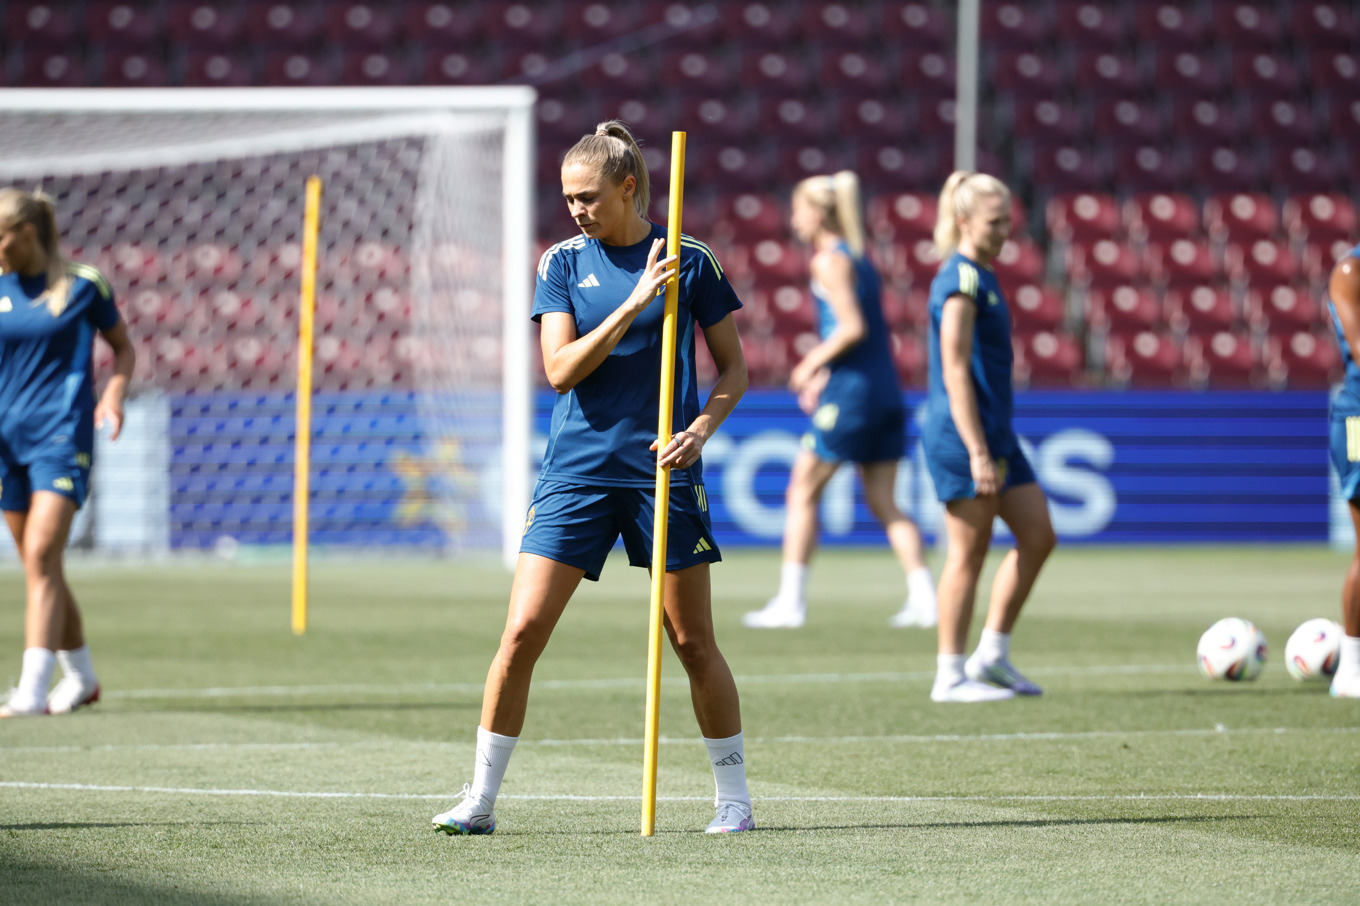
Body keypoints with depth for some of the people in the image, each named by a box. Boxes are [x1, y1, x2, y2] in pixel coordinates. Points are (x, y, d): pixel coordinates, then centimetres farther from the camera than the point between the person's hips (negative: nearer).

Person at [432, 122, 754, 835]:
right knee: (522, 630, -7)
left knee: (693, 642, 2)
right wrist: (632, 305, -16)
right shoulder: (563, 263, 4)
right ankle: (480, 798, 1)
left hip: (663, 471, -1)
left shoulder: (689, 261, 2)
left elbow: (734, 367, 7)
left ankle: (733, 796, 16)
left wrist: (702, 426, -11)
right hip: (576, 472, 1)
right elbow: (559, 370, -7)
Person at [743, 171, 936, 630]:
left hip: (851, 390, -8)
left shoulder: (829, 261, -9)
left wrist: (813, 364, -7)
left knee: (803, 491, 2)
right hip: (886, 392, 8)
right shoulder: (858, 258, 17)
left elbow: (853, 328, -18)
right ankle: (923, 597, -4)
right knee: (884, 503, 7)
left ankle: (790, 601, 3)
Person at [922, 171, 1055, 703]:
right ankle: (951, 676, 4)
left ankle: (992, 655, 15)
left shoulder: (980, 276, 15)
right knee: (968, 554, -3)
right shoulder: (961, 279, -15)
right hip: (962, 437, -10)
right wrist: (978, 453, -23)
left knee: (1038, 536, 9)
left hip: (994, 434, 10)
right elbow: (955, 370, -20)